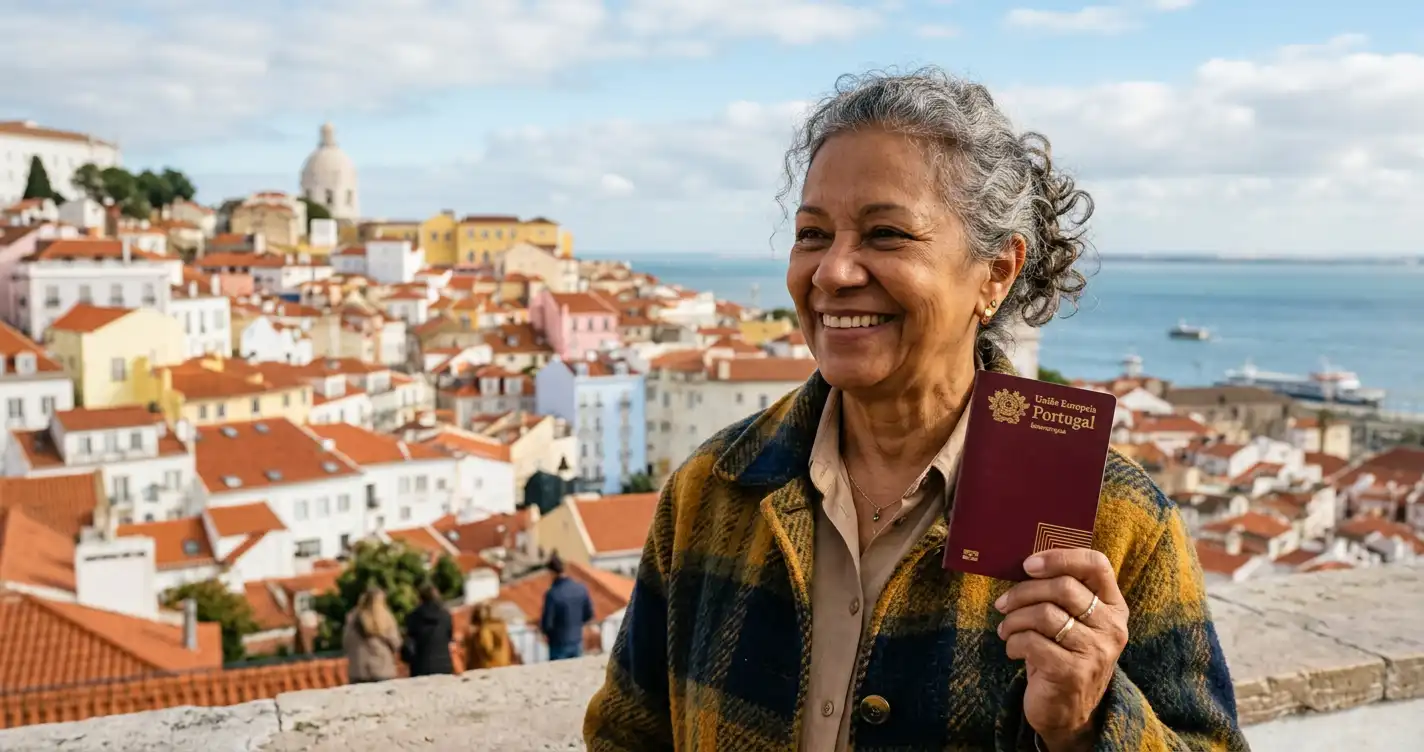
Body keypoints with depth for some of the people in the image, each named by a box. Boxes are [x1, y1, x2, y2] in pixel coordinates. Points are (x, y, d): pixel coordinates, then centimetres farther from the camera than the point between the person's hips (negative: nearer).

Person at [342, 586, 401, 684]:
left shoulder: (353, 619, -3)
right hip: (383, 671, -1)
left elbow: (346, 644, 5)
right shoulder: (386, 618, -6)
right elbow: (396, 643, 0)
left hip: (359, 672, 1)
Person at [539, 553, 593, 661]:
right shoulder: (581, 589, -9)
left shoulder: (552, 594, -24)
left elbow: (546, 623, -17)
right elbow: (589, 615, 2)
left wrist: (545, 633, 4)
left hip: (559, 645, -4)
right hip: (577, 643, 4)